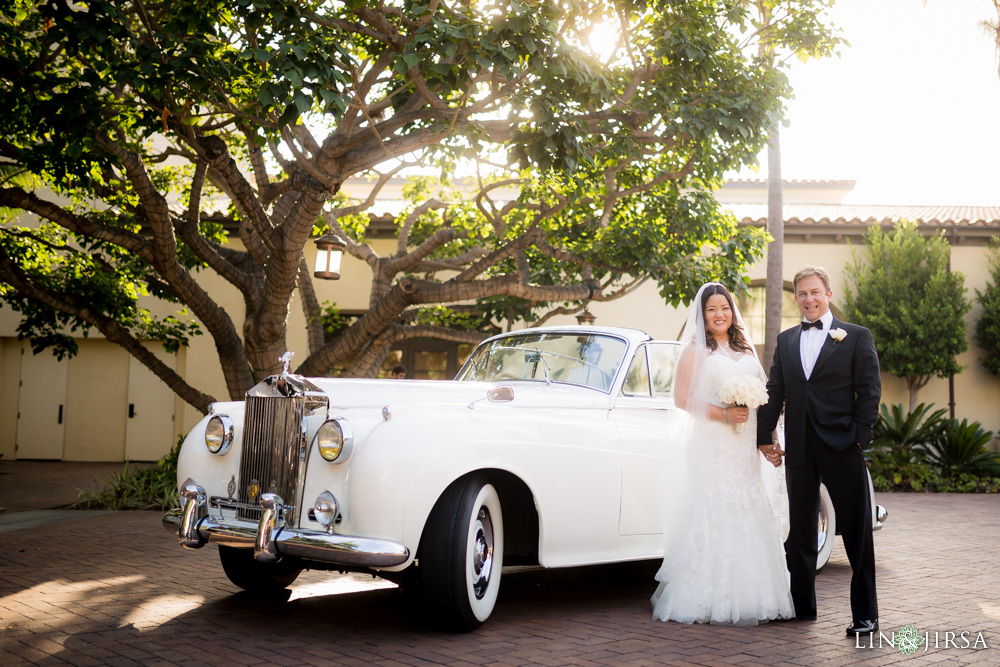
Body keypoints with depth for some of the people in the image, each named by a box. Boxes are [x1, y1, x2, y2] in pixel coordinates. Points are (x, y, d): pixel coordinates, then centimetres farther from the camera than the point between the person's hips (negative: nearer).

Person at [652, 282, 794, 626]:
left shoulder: (746, 349, 17)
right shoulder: (695, 351, 0)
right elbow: (681, 398, -7)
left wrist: (768, 437, 11)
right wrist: (724, 414, -16)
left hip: (746, 443, 6)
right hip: (712, 442, -6)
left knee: (747, 516, 4)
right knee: (713, 515, -8)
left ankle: (747, 599, 11)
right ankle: (710, 601, -3)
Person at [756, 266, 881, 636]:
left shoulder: (857, 337, 3)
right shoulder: (786, 340, 14)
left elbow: (869, 392, -2)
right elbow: (774, 391, 13)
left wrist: (859, 437, -10)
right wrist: (764, 436, 6)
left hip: (842, 448, -4)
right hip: (799, 449, 4)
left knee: (856, 533, 1)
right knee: (799, 531, 11)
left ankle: (865, 615, 9)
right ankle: (802, 606, 23)